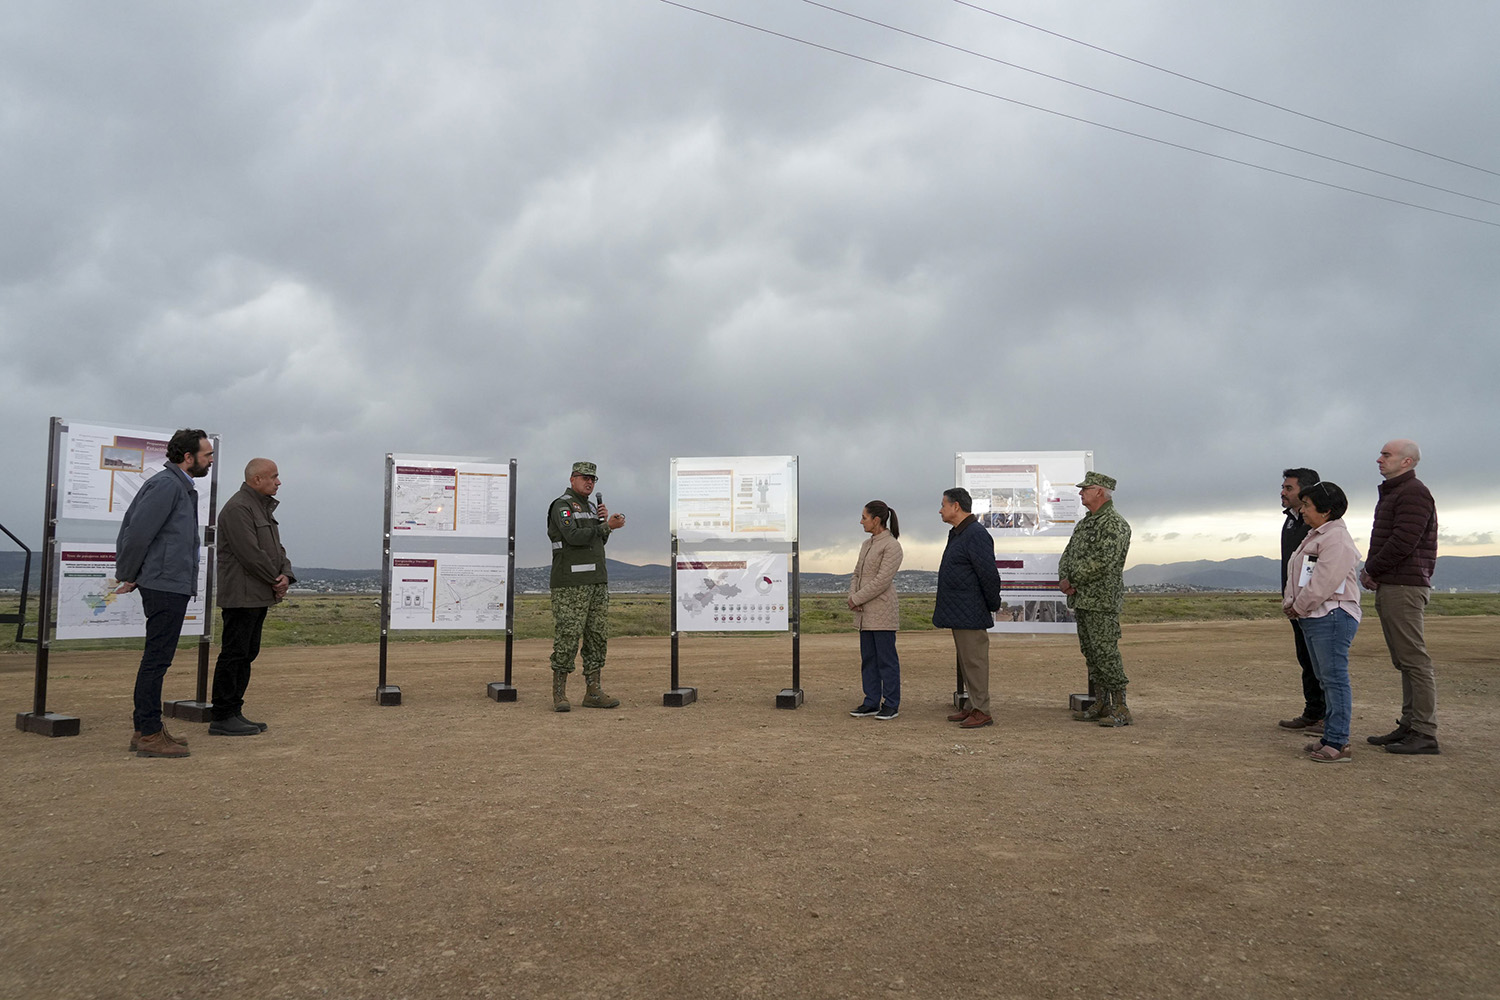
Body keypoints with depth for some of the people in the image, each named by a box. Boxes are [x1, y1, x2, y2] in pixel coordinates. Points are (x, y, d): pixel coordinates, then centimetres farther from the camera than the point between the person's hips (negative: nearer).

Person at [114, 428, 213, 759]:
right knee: (156, 660, -6)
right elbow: (138, 532, -18)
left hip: (173, 586, 10)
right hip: (166, 586, -10)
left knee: (156, 659, 14)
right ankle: (149, 735, -2)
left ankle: (147, 730, 21)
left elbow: (131, 528, 21)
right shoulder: (166, 484, -13)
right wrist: (128, 577, -7)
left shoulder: (180, 486, 18)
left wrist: (128, 575, 16)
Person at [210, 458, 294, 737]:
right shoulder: (238, 508, -14)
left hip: (259, 597, 10)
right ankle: (222, 717, 0)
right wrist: (276, 580, -10)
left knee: (247, 654, 13)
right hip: (242, 596, -10)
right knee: (234, 655, -6)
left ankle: (234, 713, 19)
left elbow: (276, 548, 17)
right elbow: (250, 553, -21)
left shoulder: (264, 508, 19)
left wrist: (286, 575, -1)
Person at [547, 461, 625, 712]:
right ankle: (559, 694, -1)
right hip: (570, 582, -8)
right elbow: (574, 536, -19)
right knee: (567, 637, -8)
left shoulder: (590, 507, 21)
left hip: (597, 581, 8)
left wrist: (602, 519, 3)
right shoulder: (562, 505, -5)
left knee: (598, 636, 6)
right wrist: (607, 526, -18)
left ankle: (593, 693, 11)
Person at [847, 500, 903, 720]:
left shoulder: (892, 546, -11)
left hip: (883, 611, -8)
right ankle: (871, 702, 16)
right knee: (868, 659, 10)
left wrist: (857, 599, -13)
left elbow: (882, 580, -18)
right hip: (865, 612, 8)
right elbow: (857, 574, 16)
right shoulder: (867, 544, 15)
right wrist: (853, 597, -2)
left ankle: (891, 704, 7)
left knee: (886, 659, -1)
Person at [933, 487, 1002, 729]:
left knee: (974, 661, -5)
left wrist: (993, 607, -10)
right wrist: (942, 604, 20)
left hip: (971, 615, -11)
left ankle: (982, 711, 0)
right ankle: (972, 707, 21)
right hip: (958, 613, 11)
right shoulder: (957, 534, 17)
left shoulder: (976, 535, -17)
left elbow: (989, 575, -19)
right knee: (965, 661, 14)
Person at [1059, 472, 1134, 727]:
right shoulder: (1084, 524, 17)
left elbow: (1101, 562, -21)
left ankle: (1121, 709, -2)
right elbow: (1068, 554, 17)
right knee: (1090, 653, 11)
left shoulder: (1114, 524, -12)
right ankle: (1101, 705, 19)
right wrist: (1064, 579, -3)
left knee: (1106, 652, -8)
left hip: (1102, 600, -9)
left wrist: (1071, 580, -13)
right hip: (1081, 600, 9)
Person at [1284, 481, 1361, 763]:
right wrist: (1290, 603, 6)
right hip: (1313, 618, 11)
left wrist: (1298, 606, -12)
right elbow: (1297, 576, 21)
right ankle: (1332, 737, 20)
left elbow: (1324, 582, -22)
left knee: (1335, 678, -9)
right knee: (1326, 679, 13)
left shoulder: (1336, 538, -14)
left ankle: (1338, 743, -7)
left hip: (1332, 616, -11)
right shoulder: (1315, 537, 20)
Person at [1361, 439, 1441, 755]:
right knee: (1405, 660, 11)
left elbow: (1403, 542, -20)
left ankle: (1425, 734, -6)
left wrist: (1371, 570, -9)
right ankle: (1409, 725, 15)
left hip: (1403, 587, -10)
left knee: (1414, 660, -8)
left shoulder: (1413, 493, -11)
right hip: (1391, 587, 10)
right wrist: (1371, 570, 6)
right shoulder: (1392, 493, 21)